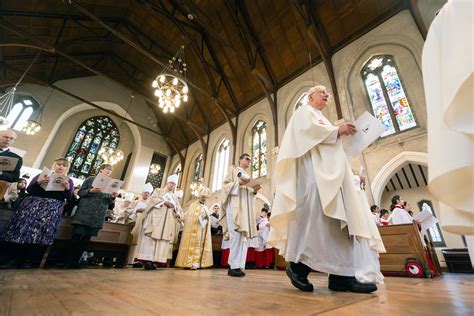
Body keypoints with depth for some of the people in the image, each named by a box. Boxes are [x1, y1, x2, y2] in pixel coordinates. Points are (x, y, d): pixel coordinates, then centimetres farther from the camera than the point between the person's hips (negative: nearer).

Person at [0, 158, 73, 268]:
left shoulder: (68, 181, 12)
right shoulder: (41, 175, 17)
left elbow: (68, 198, 2)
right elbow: (28, 189, 8)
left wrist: (67, 188, -17)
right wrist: (38, 182, -11)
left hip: (52, 209, -2)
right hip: (33, 205, 2)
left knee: (40, 233, -9)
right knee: (22, 230, -5)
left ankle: (30, 262, -4)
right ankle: (15, 260, 6)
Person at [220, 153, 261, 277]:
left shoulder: (248, 176, 29)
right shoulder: (233, 170, 12)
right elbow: (226, 184, -2)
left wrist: (254, 191, 3)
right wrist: (239, 183, -16)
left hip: (246, 207, 7)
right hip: (235, 205, -7)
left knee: (244, 236, 0)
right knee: (236, 235, -17)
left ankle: (238, 265, 3)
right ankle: (234, 266, -13)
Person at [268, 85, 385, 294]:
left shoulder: (322, 120, 38)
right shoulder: (304, 112, 14)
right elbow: (307, 129, -8)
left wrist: (341, 135, 12)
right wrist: (336, 131, -6)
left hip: (330, 170, 9)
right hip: (312, 165, -9)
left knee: (338, 217, -6)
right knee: (314, 213, -21)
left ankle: (341, 274, -10)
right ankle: (298, 264, -15)